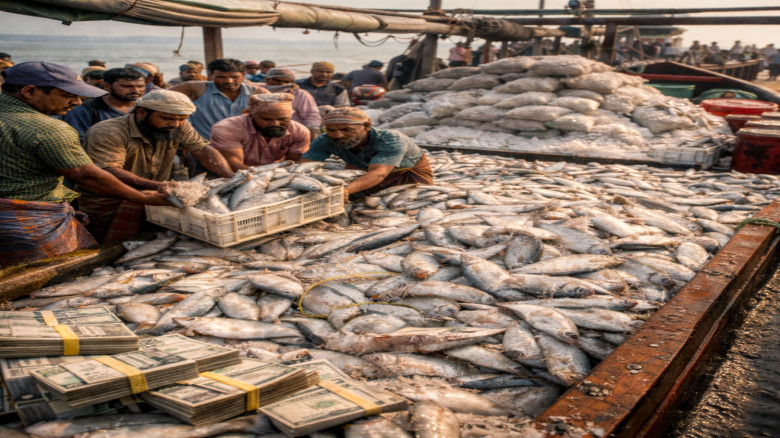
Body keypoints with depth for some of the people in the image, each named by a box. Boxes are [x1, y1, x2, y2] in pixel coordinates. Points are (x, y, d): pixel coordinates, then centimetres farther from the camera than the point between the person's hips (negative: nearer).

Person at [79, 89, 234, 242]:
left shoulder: (179, 127, 1)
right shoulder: (107, 132, -18)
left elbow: (203, 150, 5)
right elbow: (107, 171, -28)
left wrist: (232, 178, -12)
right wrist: (156, 186, -41)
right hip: (109, 200, -5)